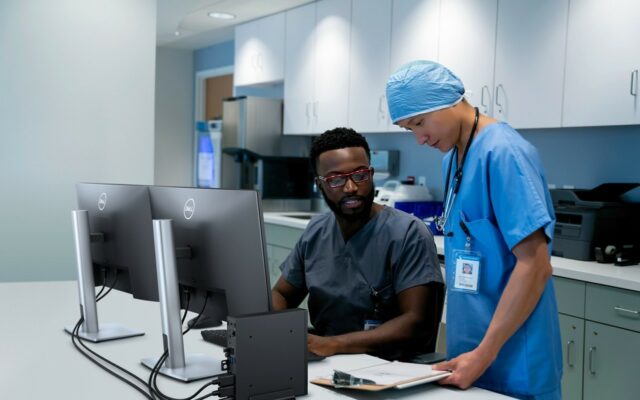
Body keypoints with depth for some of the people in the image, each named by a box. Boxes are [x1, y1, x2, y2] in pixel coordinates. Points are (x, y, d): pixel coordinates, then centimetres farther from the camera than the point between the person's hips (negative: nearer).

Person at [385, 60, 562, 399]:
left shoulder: (503, 152, -17)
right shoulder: (451, 158, 9)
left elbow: (535, 266, -21)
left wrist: (485, 353, -20)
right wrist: (469, 352, 10)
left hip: (513, 363, -8)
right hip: (469, 350, 8)